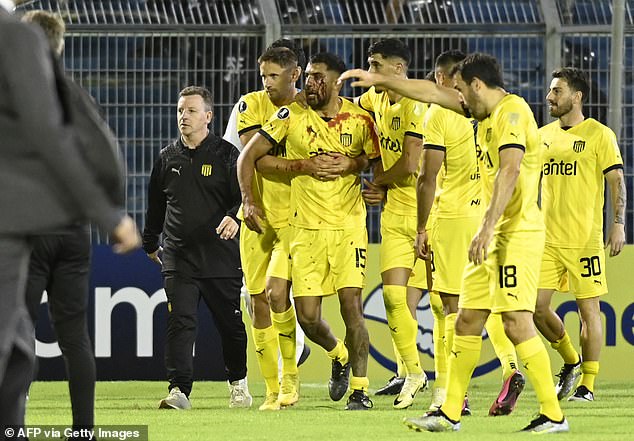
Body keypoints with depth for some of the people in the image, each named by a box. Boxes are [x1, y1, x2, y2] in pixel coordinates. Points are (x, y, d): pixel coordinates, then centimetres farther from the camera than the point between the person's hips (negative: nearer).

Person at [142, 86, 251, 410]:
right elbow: (155, 205, 25)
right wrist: (150, 244, 32)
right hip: (178, 258, 2)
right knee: (180, 324, -9)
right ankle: (179, 390, -13)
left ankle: (238, 383, 28)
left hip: (221, 258, -2)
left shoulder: (226, 154, 1)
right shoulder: (168, 158, 13)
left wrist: (234, 217, -26)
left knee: (231, 324, 7)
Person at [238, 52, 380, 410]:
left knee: (352, 306, -10)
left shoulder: (359, 119, -1)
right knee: (307, 316, -3)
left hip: (349, 224, -1)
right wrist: (249, 201, -9)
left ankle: (360, 389, 2)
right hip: (306, 228, 1)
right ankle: (339, 355, 30)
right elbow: (249, 156, 2)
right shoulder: (292, 116, -2)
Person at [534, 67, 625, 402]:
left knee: (588, 309, -3)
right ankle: (570, 361, 22)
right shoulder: (543, 136, 13)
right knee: (536, 305, -1)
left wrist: (618, 224, -16)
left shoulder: (599, 135, -3)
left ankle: (587, 385, 5)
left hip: (585, 239, -5)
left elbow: (617, 182, -6)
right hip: (547, 237, 5)